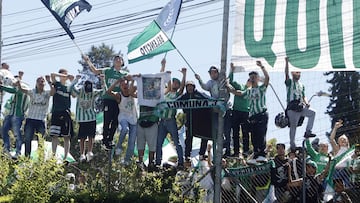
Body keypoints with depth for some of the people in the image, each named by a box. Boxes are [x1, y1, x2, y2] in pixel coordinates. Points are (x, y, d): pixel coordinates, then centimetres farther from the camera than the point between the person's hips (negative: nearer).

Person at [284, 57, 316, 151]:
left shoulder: (302, 85, 22)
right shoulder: (289, 82, 5)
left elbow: (303, 96, 21)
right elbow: (286, 73, -12)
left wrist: (306, 103, 0)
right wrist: (287, 62, -24)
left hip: (300, 108, 5)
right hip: (292, 108, -5)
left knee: (312, 113, -15)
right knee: (293, 125, -5)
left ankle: (308, 132, -12)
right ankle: (292, 144, 2)